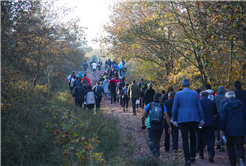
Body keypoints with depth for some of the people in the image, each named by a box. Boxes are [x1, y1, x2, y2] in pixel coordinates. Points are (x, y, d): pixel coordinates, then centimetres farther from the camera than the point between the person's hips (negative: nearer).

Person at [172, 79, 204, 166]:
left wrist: (174, 120, 8)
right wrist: (202, 119, 9)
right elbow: (199, 107, 3)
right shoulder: (195, 94, 3)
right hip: (194, 119, 2)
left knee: (185, 139, -1)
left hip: (182, 119, -2)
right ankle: (192, 156, 23)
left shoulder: (178, 94, -1)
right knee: (193, 137, 20)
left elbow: (174, 108, -1)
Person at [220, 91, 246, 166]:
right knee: (240, 147, 3)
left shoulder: (225, 106, -3)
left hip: (229, 130, -2)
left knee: (230, 147, 9)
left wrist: (222, 129, -4)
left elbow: (222, 119, -7)